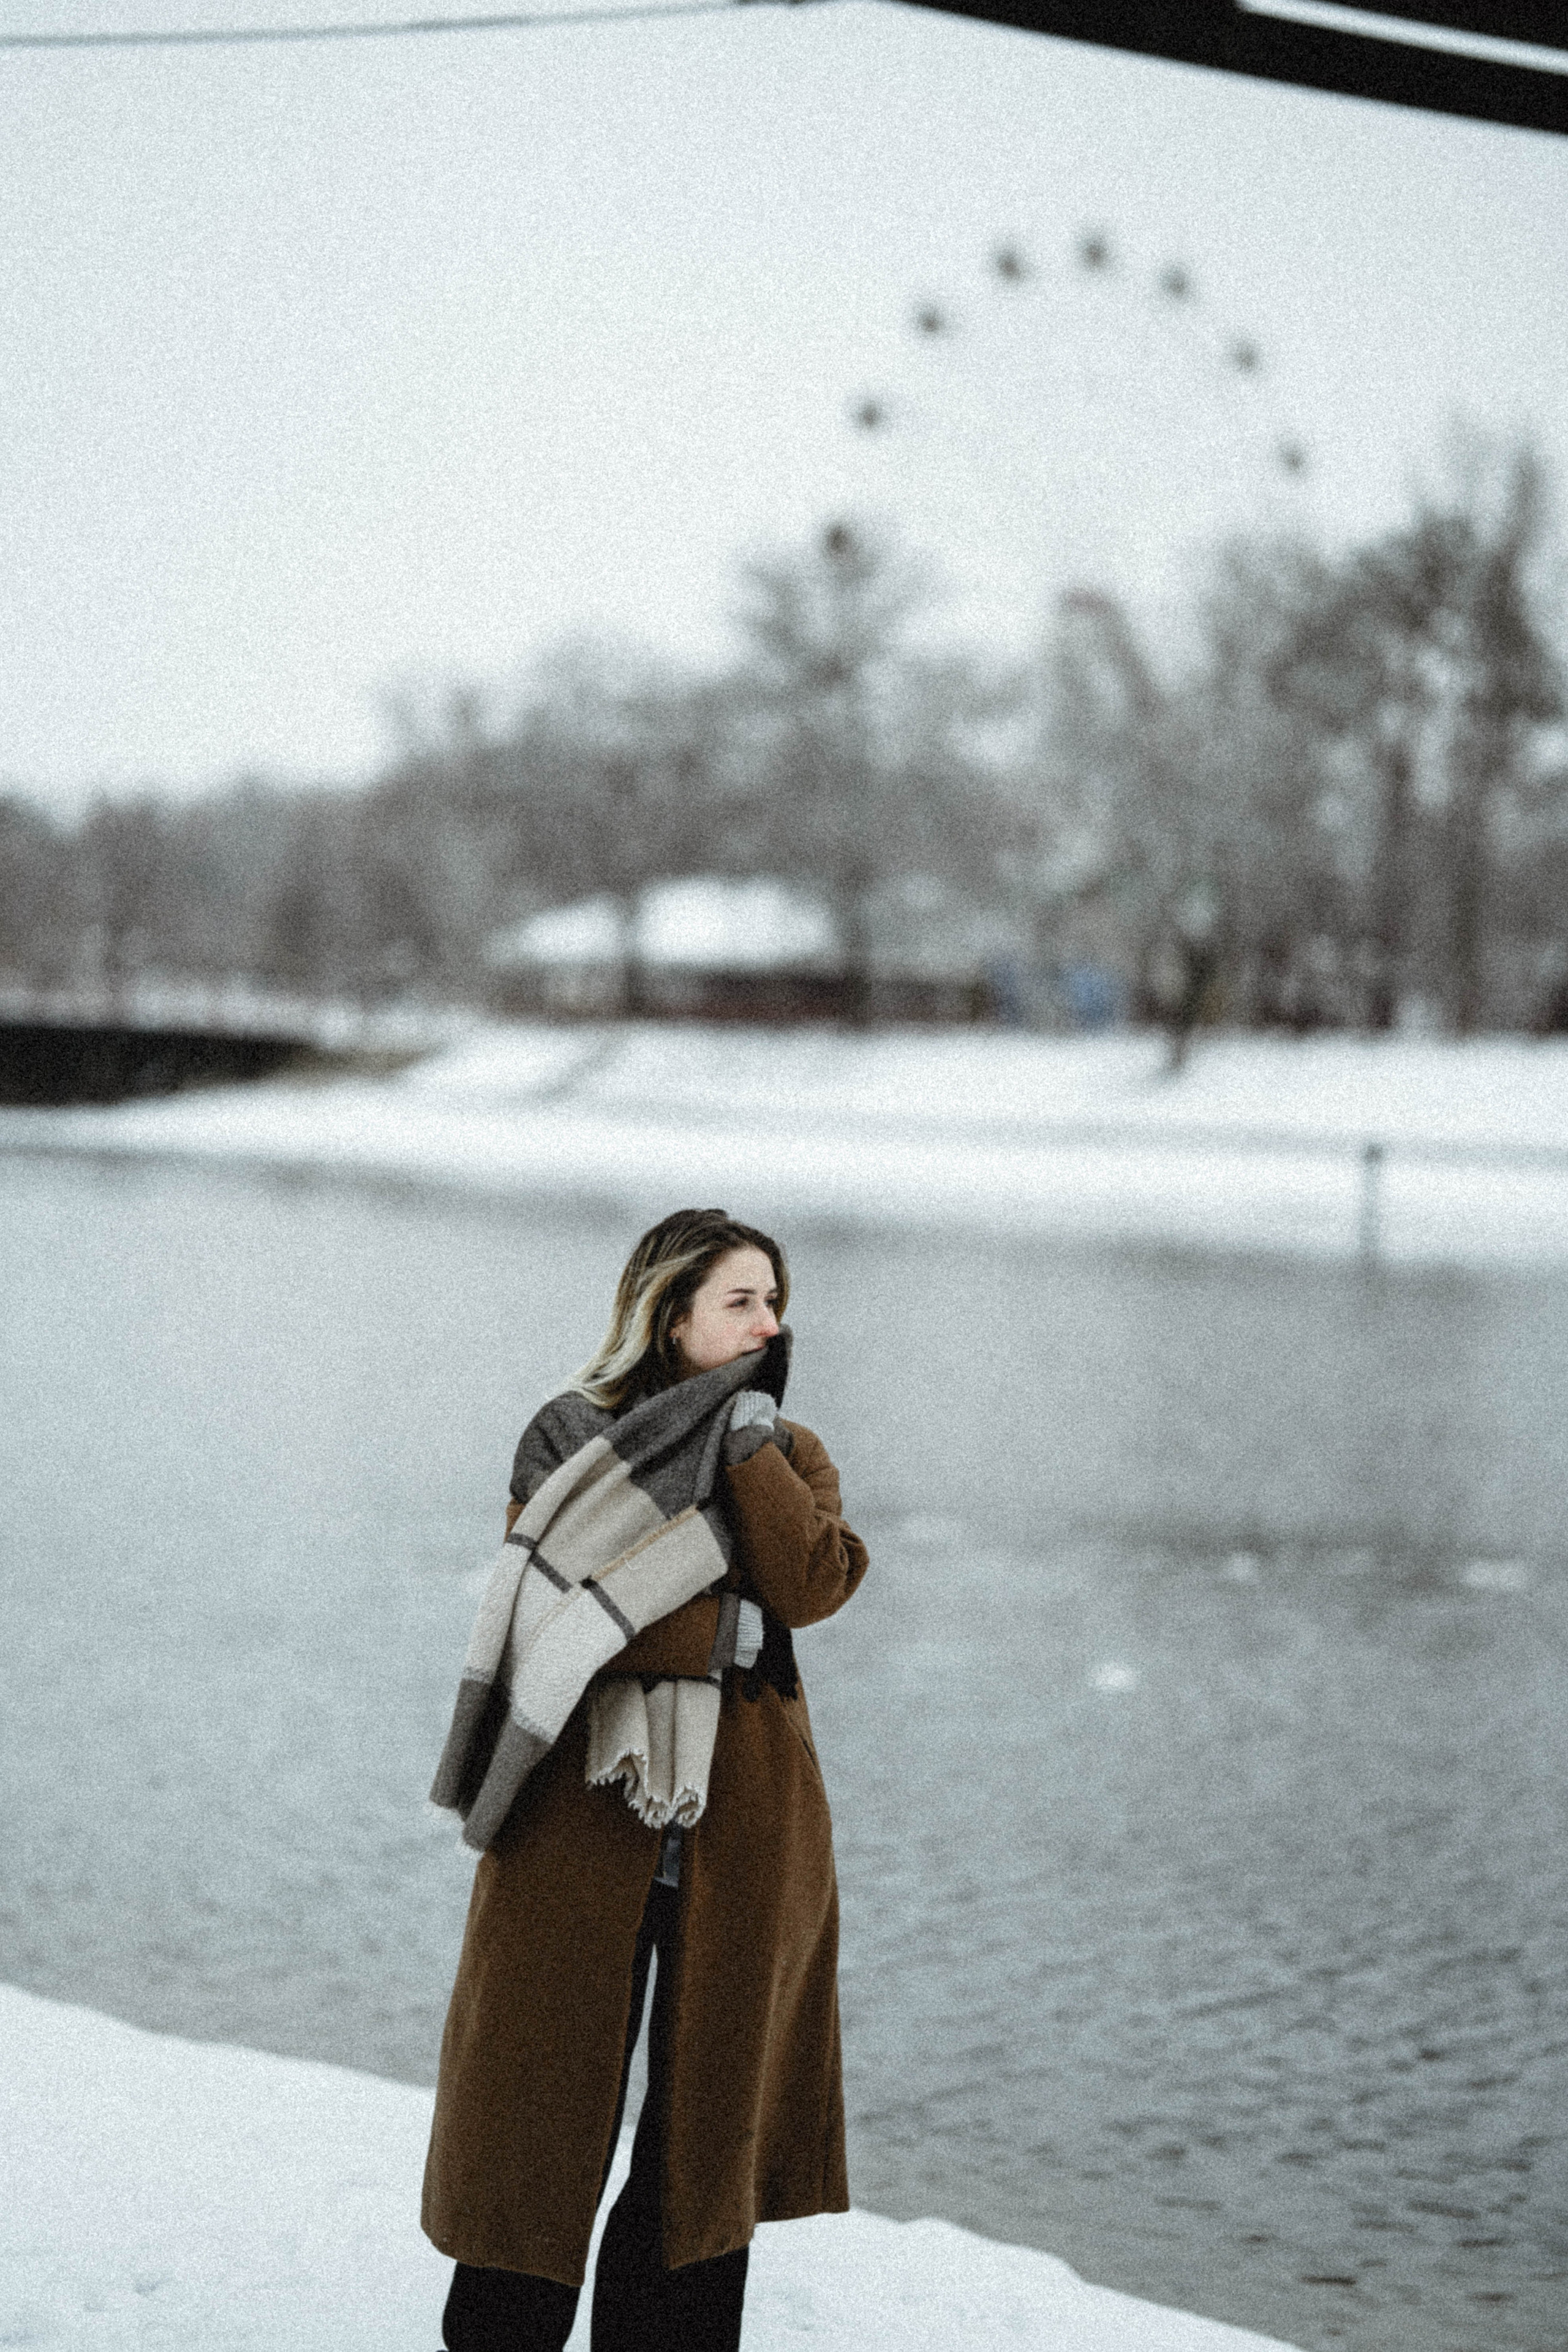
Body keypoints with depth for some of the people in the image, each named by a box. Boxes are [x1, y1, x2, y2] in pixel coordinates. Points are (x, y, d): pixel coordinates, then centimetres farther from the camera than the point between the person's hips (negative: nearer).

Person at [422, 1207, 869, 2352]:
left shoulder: (790, 1454, 11)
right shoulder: (571, 1439, 4)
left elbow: (811, 1584, -9)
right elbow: (559, 1615, -11)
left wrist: (746, 1438, -10)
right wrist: (726, 1631, -15)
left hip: (742, 1808, 3)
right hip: (586, 1798, -2)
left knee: (714, 2092, 6)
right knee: (547, 2092, 0)